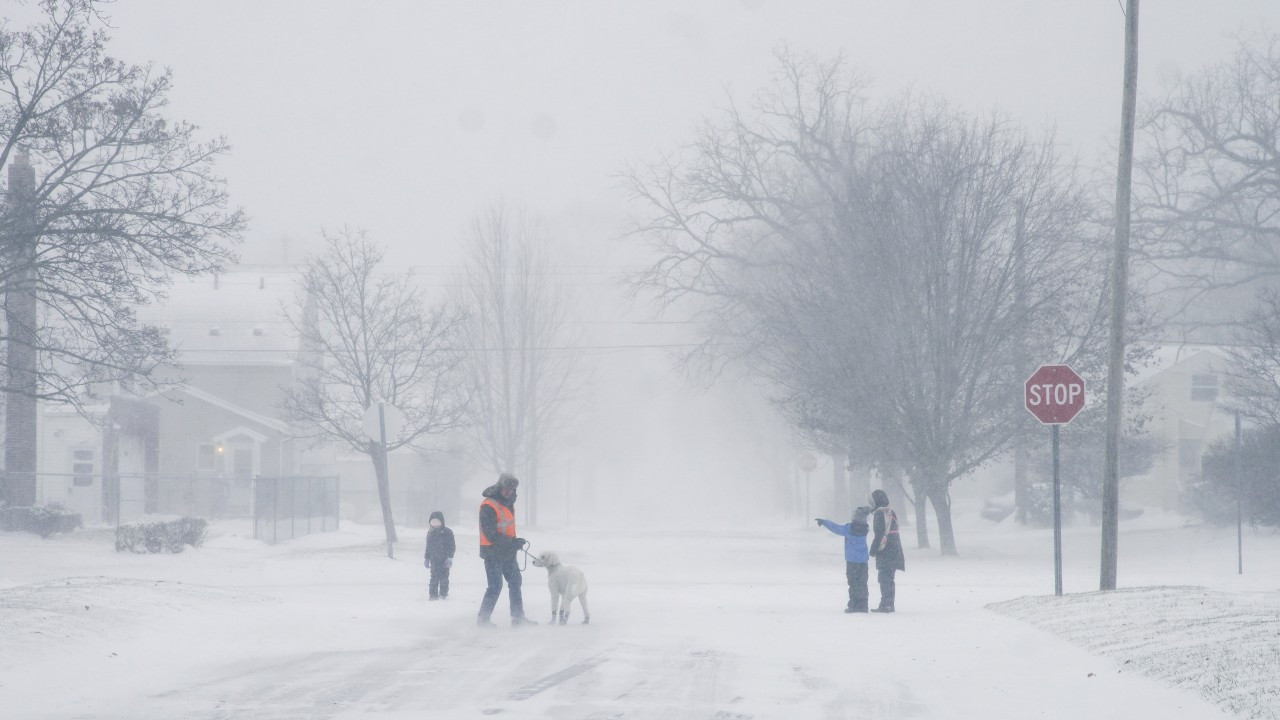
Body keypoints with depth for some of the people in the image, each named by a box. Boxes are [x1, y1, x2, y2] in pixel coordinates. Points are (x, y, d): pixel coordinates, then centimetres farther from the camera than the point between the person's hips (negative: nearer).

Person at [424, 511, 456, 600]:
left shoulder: (447, 532, -4)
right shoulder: (430, 533, 11)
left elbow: (451, 546, -5)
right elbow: (428, 547, 19)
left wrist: (449, 558, -12)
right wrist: (426, 558, 16)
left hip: (444, 559, -4)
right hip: (434, 560, 4)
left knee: (443, 577, -1)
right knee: (434, 577, 2)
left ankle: (443, 594, 8)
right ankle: (433, 594, 4)